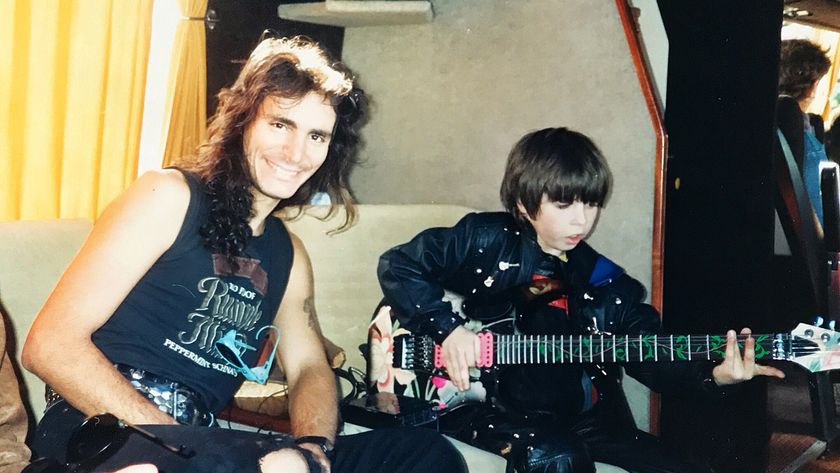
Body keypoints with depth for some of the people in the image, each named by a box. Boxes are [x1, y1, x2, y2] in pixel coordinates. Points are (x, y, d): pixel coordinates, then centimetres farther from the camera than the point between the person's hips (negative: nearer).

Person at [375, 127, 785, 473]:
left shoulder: (607, 285, 6)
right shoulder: (486, 240, -5)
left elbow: (654, 358, -1)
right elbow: (398, 265, -2)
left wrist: (711, 375, -22)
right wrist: (447, 329, -13)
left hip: (570, 416, 5)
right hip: (480, 404, -4)